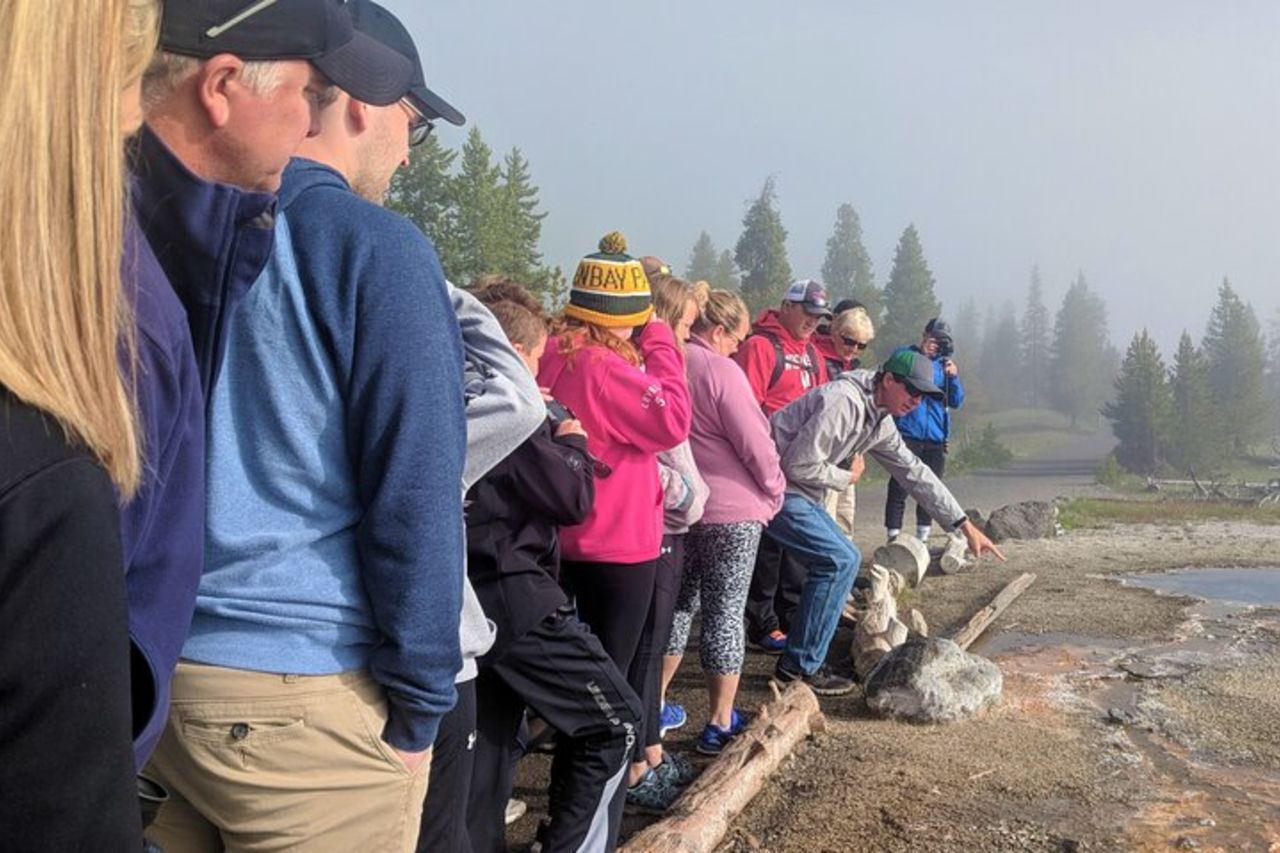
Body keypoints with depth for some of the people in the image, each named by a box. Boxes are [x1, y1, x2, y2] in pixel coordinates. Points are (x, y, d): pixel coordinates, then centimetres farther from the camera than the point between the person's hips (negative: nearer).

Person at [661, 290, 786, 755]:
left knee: (679, 604, 19)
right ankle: (720, 723, 8)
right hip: (732, 511, -6)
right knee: (726, 613, 2)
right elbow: (755, 444, -15)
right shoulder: (721, 371, -17)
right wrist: (774, 492, 1)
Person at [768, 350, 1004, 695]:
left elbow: (914, 472, 16)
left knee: (846, 560, 10)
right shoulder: (843, 401, -21)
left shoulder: (881, 422, 11)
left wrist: (965, 525, 15)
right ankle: (800, 667, -5)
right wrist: (848, 477, -7)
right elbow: (798, 465, -24)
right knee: (838, 561, -12)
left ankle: (803, 661, 14)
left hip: (797, 493, 10)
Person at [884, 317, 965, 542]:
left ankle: (923, 538, 18)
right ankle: (893, 539, -5)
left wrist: (954, 376, -7)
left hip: (936, 439, 5)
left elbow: (956, 402, 11)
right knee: (899, 490, -8)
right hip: (907, 435, -5)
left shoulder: (944, 363, 15)